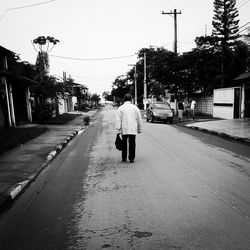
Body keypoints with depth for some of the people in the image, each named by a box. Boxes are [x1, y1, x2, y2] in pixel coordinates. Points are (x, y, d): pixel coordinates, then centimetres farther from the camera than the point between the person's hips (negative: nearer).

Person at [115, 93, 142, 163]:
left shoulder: (120, 108, -1)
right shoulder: (135, 108, 3)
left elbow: (118, 120, -5)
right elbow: (139, 120, 7)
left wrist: (118, 130, -3)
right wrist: (139, 129, 16)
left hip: (124, 130, 0)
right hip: (133, 130, 0)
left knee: (124, 144, 11)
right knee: (132, 144, 4)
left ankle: (124, 158, 18)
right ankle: (131, 158, 5)